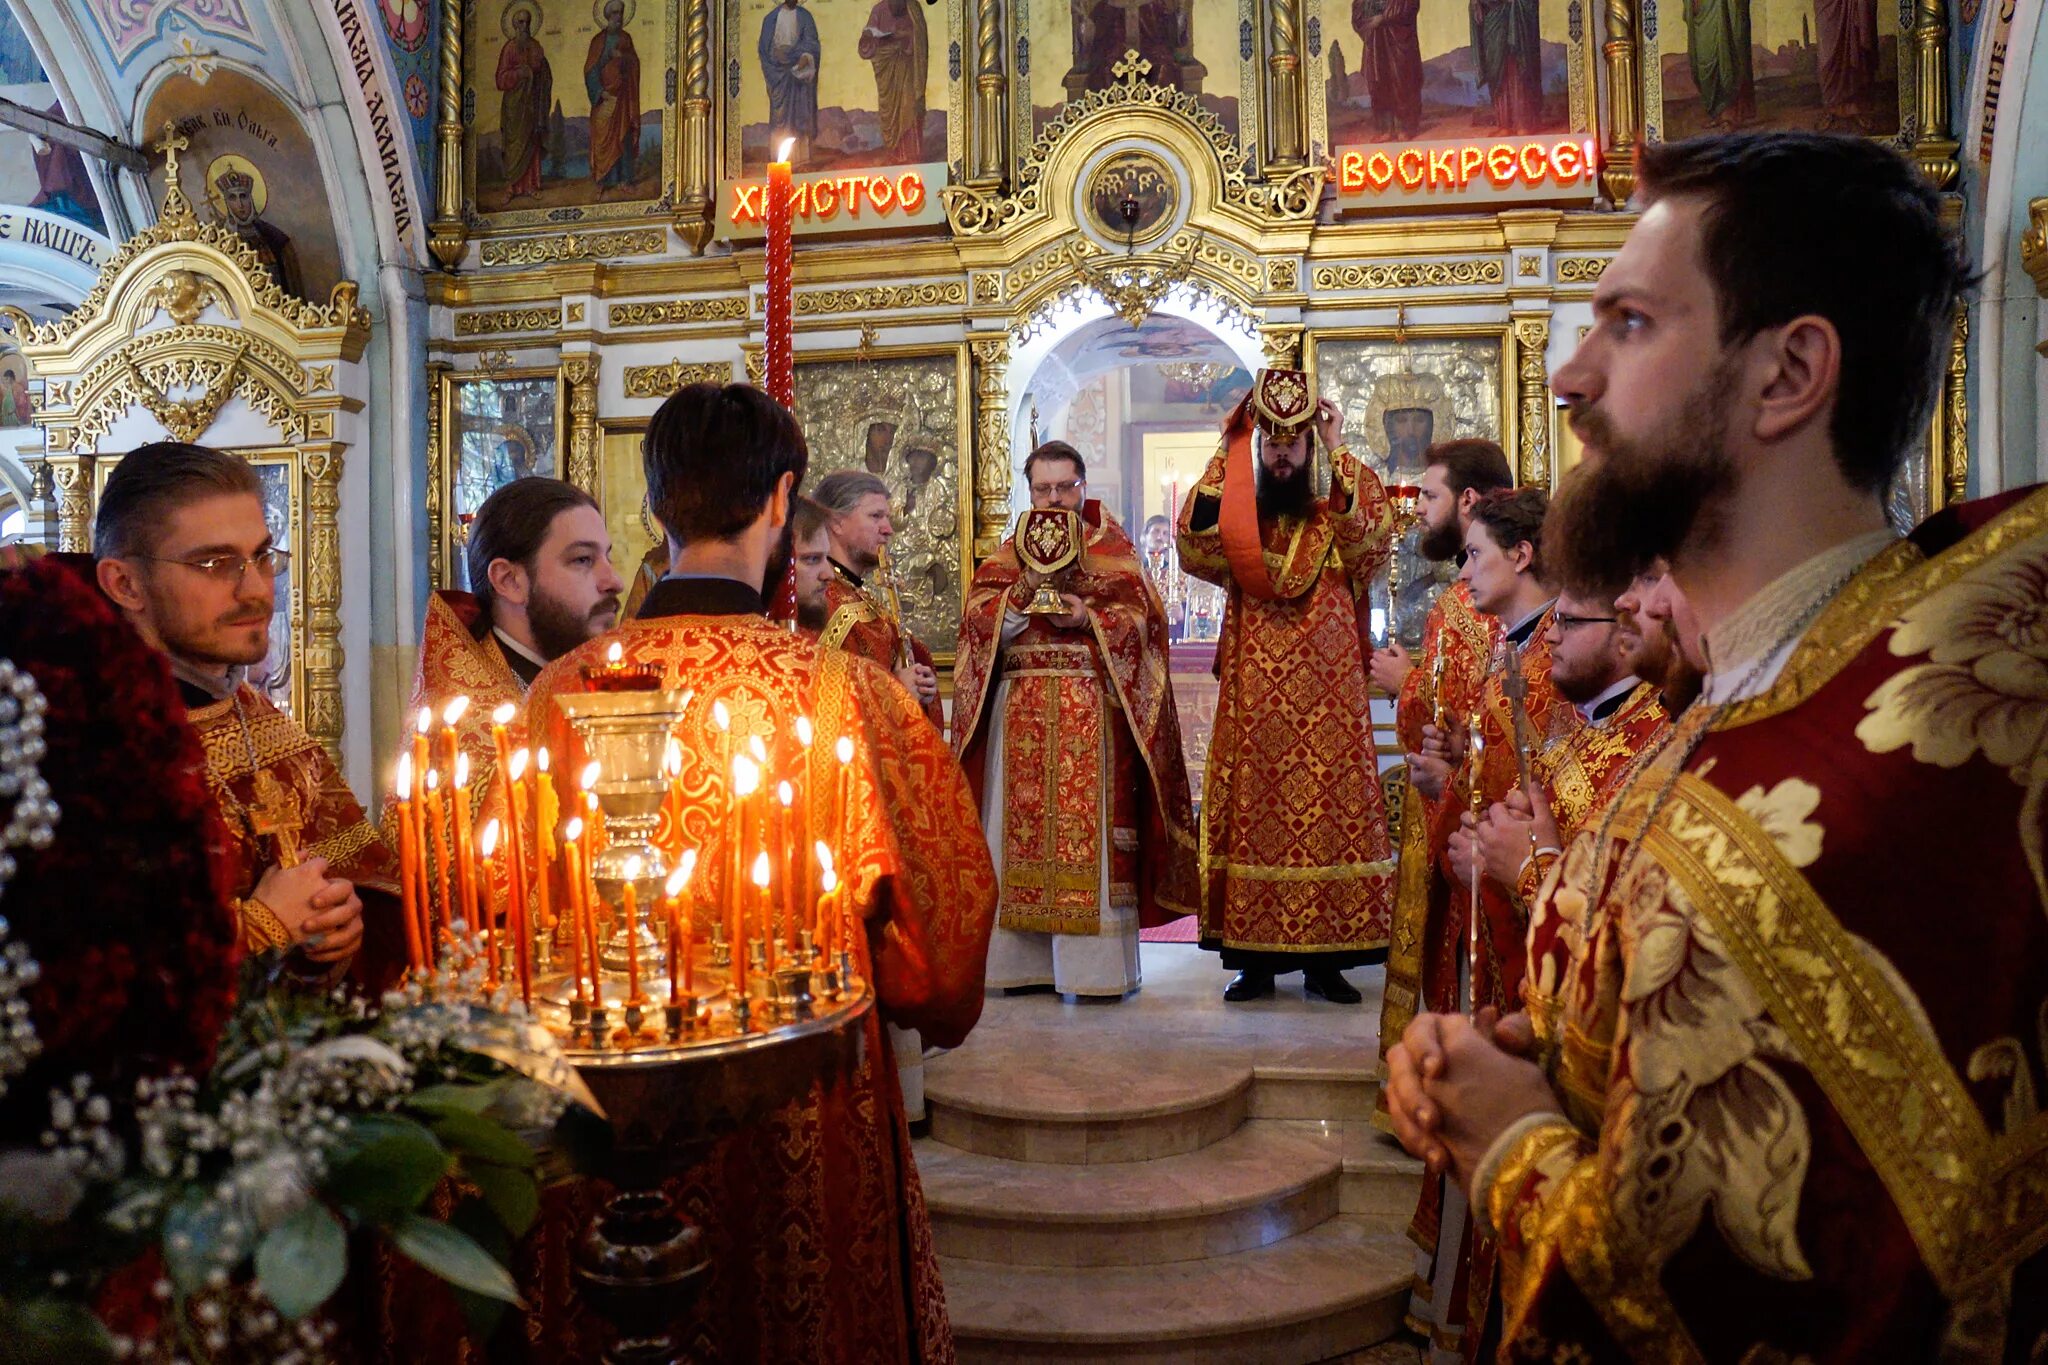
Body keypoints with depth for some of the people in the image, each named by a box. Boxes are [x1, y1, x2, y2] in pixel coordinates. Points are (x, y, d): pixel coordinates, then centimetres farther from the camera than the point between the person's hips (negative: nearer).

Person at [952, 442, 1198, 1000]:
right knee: (1023, 823, 0)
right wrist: (1024, 588, -11)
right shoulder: (1010, 552, 15)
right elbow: (979, 621, 4)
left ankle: (1094, 962, -2)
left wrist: (1089, 618, -16)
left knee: (1090, 827, -6)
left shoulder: (1113, 549, 8)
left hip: (1093, 711, -3)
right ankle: (1026, 959, 7)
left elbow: (1141, 616, -1)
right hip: (1021, 712, 3)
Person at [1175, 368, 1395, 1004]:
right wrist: (1227, 453, -11)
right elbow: (1194, 537, -11)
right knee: (1251, 812, 0)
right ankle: (1253, 959, 8)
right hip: (1252, 699, 1)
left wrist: (1339, 453, -14)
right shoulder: (1235, 525, 9)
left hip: (1325, 700, 0)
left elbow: (1376, 529, -14)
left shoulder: (1336, 521, 7)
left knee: (1329, 811, -2)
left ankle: (1324, 959, 6)